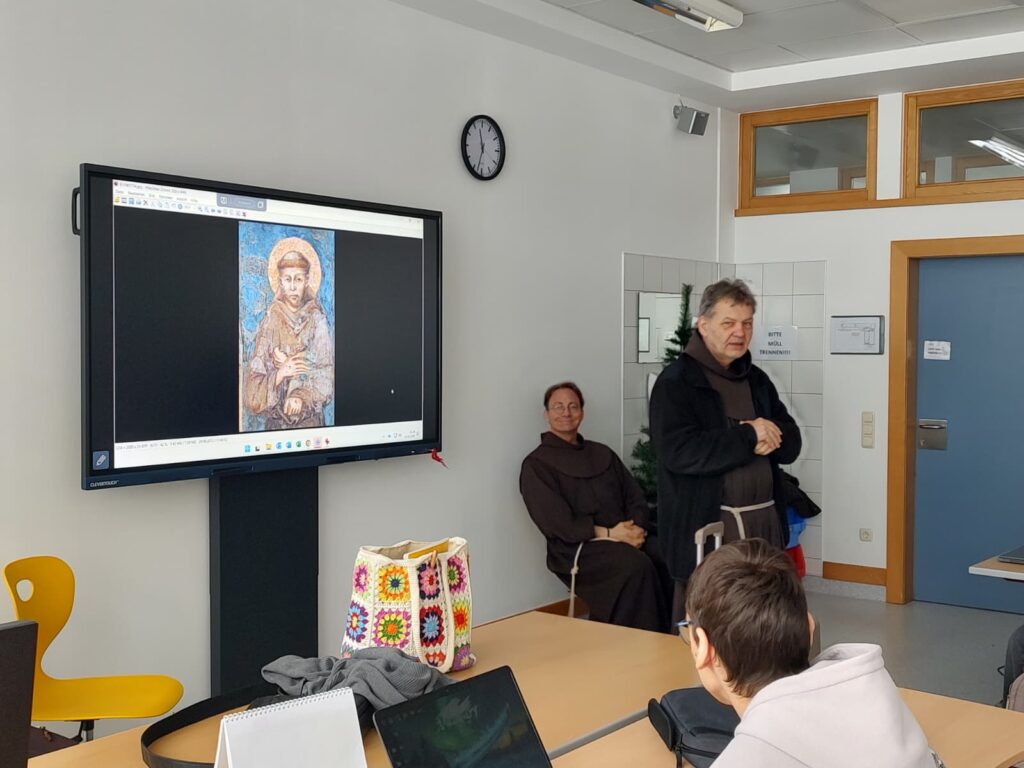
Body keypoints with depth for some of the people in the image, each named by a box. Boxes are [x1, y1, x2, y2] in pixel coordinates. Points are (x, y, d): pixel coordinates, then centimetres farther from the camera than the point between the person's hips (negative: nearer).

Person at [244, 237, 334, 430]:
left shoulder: (317, 319, -1)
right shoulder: (270, 322, -1)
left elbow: (326, 370, -4)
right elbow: (255, 377, -2)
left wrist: (303, 396, -16)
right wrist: (280, 373, -18)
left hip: (310, 416, 0)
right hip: (275, 417, 0)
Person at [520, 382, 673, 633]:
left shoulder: (602, 454, 23)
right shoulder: (537, 465, 5)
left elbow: (636, 497, 16)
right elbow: (557, 524, -5)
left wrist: (636, 528, -7)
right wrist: (609, 533, -13)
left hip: (626, 538, 5)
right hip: (578, 549, -5)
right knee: (637, 565, -33)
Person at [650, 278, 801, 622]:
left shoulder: (757, 380, 15)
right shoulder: (676, 382, -6)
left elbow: (791, 444, 13)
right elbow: (679, 452, -20)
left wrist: (768, 435, -11)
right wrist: (749, 437, -13)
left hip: (764, 520, 6)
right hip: (705, 526, -6)